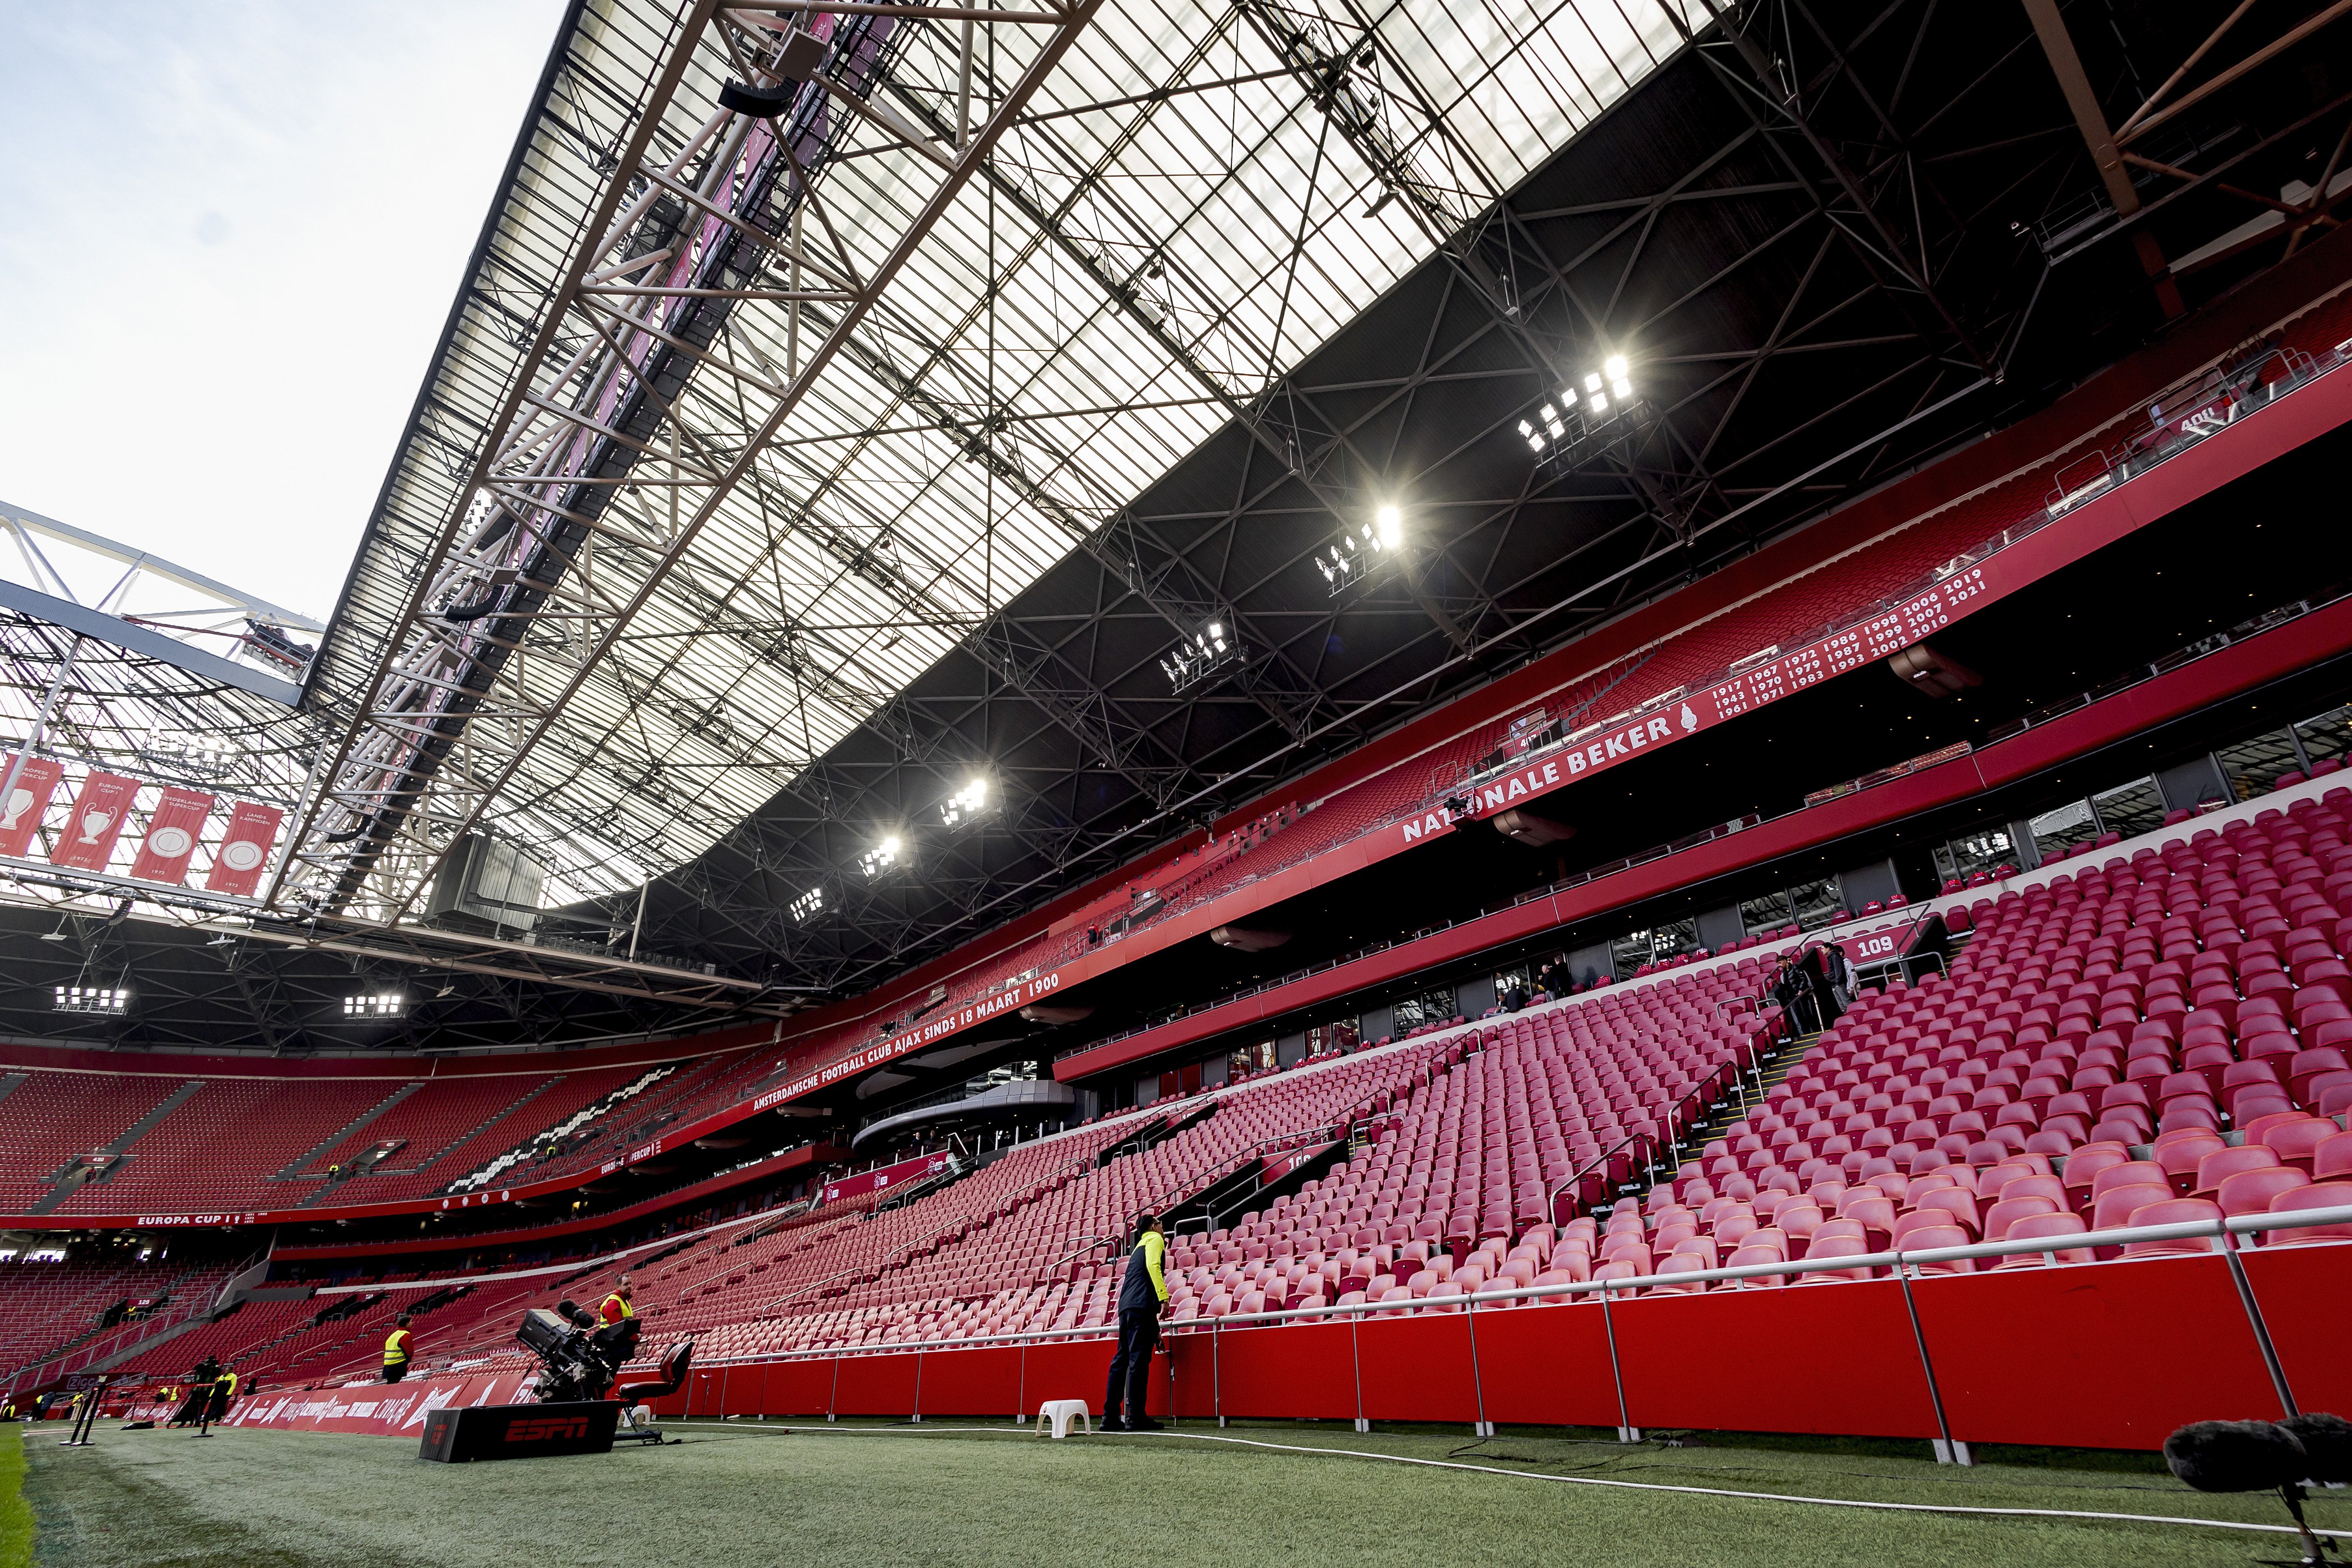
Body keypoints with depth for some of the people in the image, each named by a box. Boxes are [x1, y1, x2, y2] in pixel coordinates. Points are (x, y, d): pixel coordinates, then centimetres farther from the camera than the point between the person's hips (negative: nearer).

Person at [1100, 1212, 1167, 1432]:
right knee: (1139, 1360, -8)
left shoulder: (1140, 1246, 32)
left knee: (1122, 1359, 8)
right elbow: (1152, 1265, -14)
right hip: (1142, 1304, -8)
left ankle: (1110, 1417, 7)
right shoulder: (1155, 1239, 8)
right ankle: (1136, 1417, -9)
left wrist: (1155, 1330, 37)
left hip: (1126, 1306, 8)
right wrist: (1164, 1296, -21)